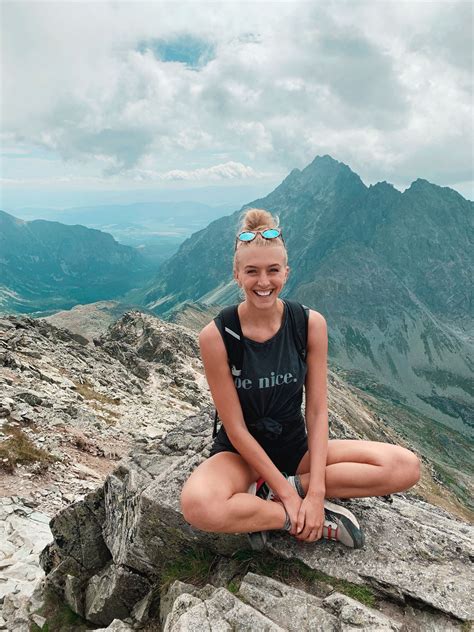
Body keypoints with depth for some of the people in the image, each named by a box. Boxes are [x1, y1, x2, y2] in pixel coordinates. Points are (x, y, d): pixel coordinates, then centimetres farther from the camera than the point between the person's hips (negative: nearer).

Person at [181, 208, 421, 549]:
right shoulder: (215, 336, -19)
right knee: (198, 506, -36)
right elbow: (236, 429, -16)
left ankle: (264, 493, -13)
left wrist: (315, 491, -18)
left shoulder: (311, 323, -12)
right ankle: (319, 521, -13)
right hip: (241, 454, -2)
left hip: (298, 446, 3)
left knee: (407, 467, -14)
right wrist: (288, 496, -17)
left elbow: (317, 411, -10)